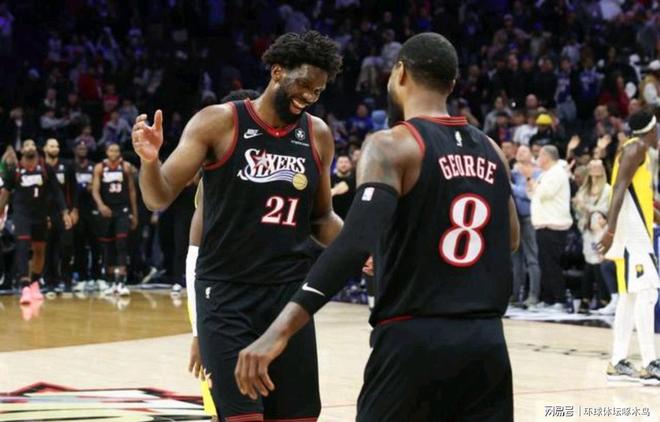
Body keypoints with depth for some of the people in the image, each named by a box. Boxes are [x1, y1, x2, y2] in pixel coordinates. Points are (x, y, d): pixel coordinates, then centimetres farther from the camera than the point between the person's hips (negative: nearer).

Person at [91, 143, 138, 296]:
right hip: (106, 211, 1)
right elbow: (95, 190, -7)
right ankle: (111, 283, 18)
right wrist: (100, 205, -27)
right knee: (107, 248, 7)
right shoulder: (100, 168, 0)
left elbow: (132, 191, 8)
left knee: (122, 245, -13)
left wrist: (134, 214, 7)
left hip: (123, 210, -1)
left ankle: (121, 282, -16)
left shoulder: (126, 167, 2)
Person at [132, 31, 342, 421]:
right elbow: (160, 198, -9)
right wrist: (149, 159, -30)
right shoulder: (218, 123, -7)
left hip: (290, 292, 4)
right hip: (226, 292, -4)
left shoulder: (319, 136, 5)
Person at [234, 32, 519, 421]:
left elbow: (358, 239, -23)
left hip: (414, 340, -5)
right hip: (486, 342, 5)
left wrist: (281, 330, -30)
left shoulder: (392, 146, -8)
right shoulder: (490, 151, 11)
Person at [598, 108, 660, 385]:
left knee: (629, 296, 10)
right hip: (632, 233, -10)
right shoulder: (636, 148, -10)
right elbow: (619, 189, -21)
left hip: (636, 233, 10)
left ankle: (618, 363, 13)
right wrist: (610, 230, -29)